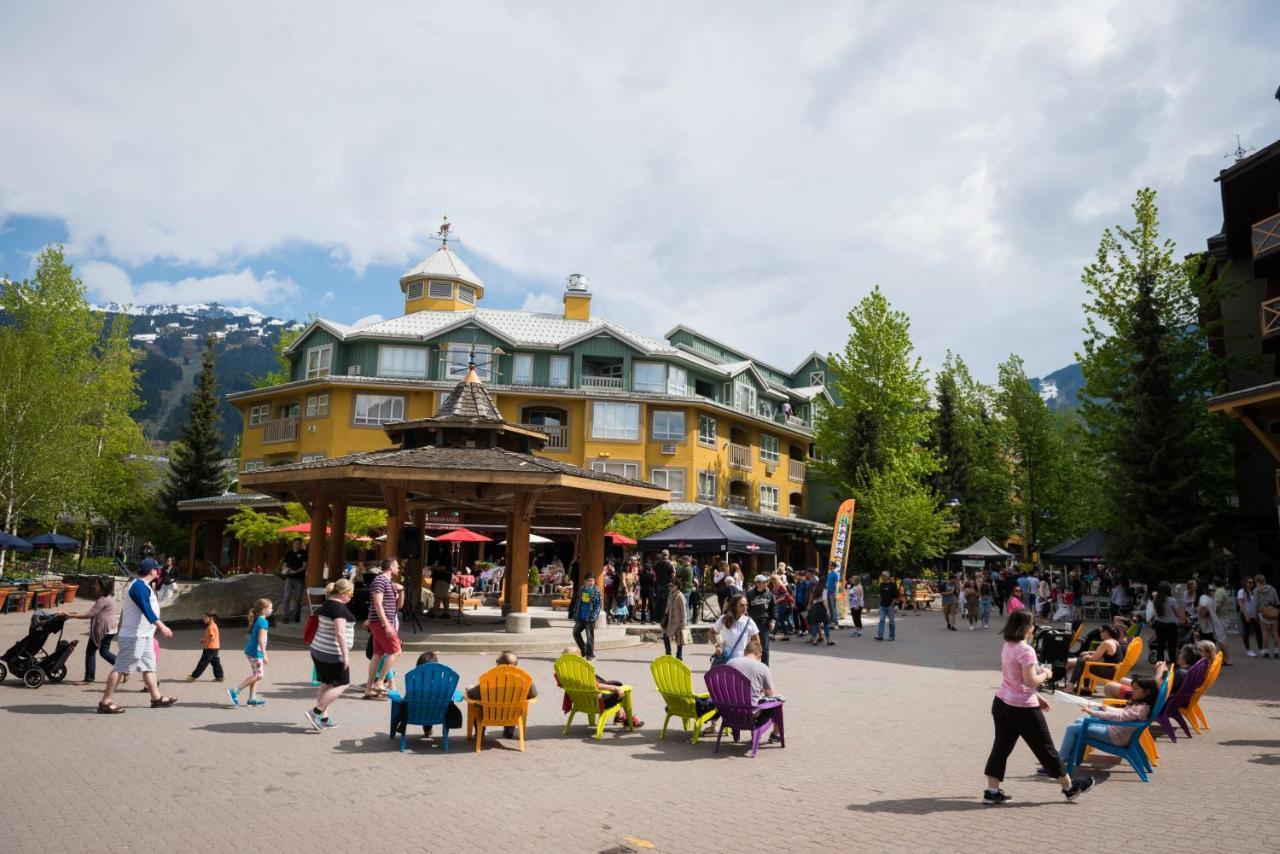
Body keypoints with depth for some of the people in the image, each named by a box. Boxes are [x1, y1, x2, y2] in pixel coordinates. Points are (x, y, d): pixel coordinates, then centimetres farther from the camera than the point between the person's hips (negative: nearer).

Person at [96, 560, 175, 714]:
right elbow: (147, 610, -27)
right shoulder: (140, 586, -17)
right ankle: (105, 702, -3)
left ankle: (157, 698, 18)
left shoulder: (140, 585, 16)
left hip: (143, 635, 11)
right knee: (120, 668, -6)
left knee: (149, 666, 13)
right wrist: (162, 626, -31)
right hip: (134, 636, -11)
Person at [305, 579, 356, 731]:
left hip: (318, 650, 9)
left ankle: (323, 718, 18)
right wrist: (346, 655, -22)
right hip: (333, 654, -9)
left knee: (327, 684, 15)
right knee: (342, 684, 1)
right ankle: (315, 712, -4)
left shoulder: (326, 605, 11)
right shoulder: (339, 608, -19)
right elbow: (340, 633, -25)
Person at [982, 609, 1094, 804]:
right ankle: (1069, 787, 24)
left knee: (1001, 746, 10)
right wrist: (1046, 674, -4)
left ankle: (992, 791, 10)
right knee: (1045, 748, 8)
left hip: (1002, 703, 8)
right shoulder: (1026, 650, -20)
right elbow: (1030, 681, -23)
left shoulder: (1007, 646, 7)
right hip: (1022, 708, -8)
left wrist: (1036, 696, 20)